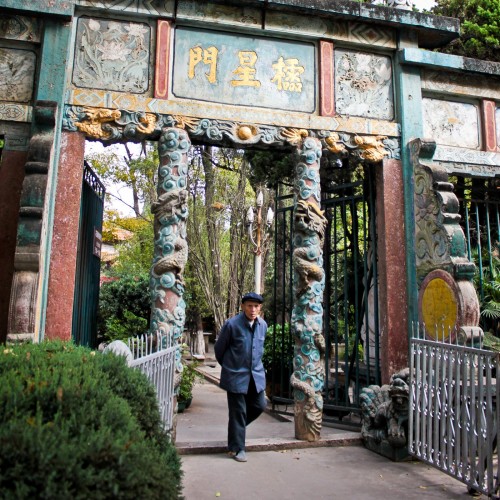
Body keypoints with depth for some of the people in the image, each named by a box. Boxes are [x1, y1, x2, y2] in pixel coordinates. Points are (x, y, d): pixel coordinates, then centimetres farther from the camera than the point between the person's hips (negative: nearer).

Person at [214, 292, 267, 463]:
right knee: (238, 411, 2)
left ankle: (237, 426, 36)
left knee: (259, 405, 10)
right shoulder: (232, 324, -17)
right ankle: (236, 448, 18)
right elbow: (219, 348, -4)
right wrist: (227, 365, 9)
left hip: (256, 374, 6)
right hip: (236, 375, -5)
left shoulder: (263, 325, 0)